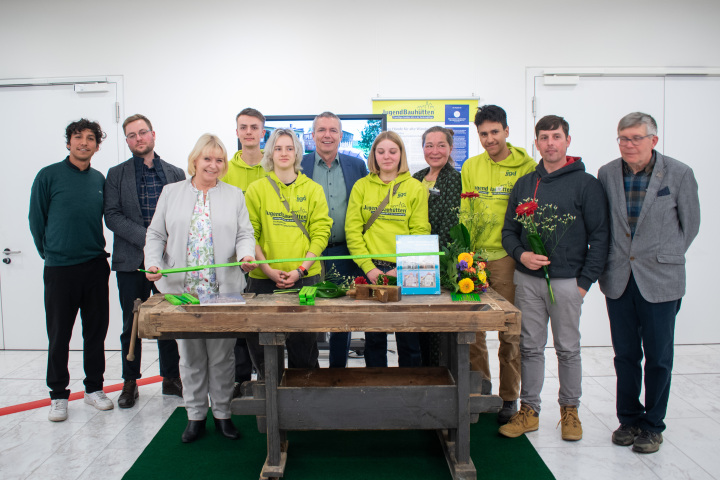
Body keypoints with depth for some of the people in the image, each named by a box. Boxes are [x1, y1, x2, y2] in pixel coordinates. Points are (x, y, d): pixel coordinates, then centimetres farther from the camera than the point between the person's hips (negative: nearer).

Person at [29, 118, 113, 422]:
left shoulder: (99, 180, 8)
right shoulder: (48, 176, -4)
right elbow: (36, 219, 2)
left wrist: (94, 249, 13)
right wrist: (50, 253, 7)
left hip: (96, 266, 3)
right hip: (59, 269, -3)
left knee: (96, 330, 9)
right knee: (59, 335, 5)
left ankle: (94, 388, 23)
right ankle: (58, 395, 19)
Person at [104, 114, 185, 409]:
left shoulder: (175, 174, 9)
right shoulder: (117, 174, 6)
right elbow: (112, 216, -4)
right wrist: (146, 237, -17)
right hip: (131, 261, 0)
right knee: (131, 325, 8)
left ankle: (171, 378, 22)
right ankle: (130, 383, 22)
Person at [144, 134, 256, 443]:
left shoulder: (234, 195, 11)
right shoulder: (171, 193, 11)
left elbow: (244, 234, 5)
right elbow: (156, 234, 10)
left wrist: (246, 255, -16)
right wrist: (153, 263, -6)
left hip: (223, 290, 0)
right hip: (182, 288, 1)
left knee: (222, 354, 5)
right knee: (190, 354, 8)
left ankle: (222, 414, 20)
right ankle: (195, 416, 22)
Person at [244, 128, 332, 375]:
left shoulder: (313, 190, 7)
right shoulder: (256, 189, 5)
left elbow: (320, 233, 1)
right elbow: (250, 233, 1)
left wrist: (300, 269, -9)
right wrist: (267, 268, -10)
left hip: (306, 277, 0)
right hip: (264, 278, 0)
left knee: (304, 346, 5)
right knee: (262, 346, 7)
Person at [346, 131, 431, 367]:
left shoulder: (415, 188, 4)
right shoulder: (361, 186, 7)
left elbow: (420, 232, -1)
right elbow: (352, 230, 2)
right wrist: (368, 267, -8)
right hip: (371, 270, 1)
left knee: (408, 335, 5)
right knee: (374, 336, 9)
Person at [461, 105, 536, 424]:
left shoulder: (526, 167, -1)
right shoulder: (470, 167, 11)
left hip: (508, 257, -3)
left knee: (510, 330, 4)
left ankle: (509, 398, 19)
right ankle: (480, 385, 27)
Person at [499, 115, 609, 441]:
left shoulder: (586, 184, -1)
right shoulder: (524, 184, 10)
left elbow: (599, 236, -3)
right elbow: (509, 230, 13)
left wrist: (585, 282, -8)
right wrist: (521, 255, -7)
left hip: (567, 281, -3)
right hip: (528, 280, 3)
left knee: (568, 349, 8)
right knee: (530, 347, 8)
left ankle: (570, 410, 24)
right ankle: (528, 410, 20)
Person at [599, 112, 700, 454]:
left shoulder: (679, 174, -5)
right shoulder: (606, 174, 3)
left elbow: (690, 224, 4)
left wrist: (665, 257, 3)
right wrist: (607, 264, 5)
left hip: (659, 281, -2)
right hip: (618, 280, 3)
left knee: (658, 358, 7)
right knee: (625, 355, 12)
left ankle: (652, 425, 23)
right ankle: (629, 419, 27)